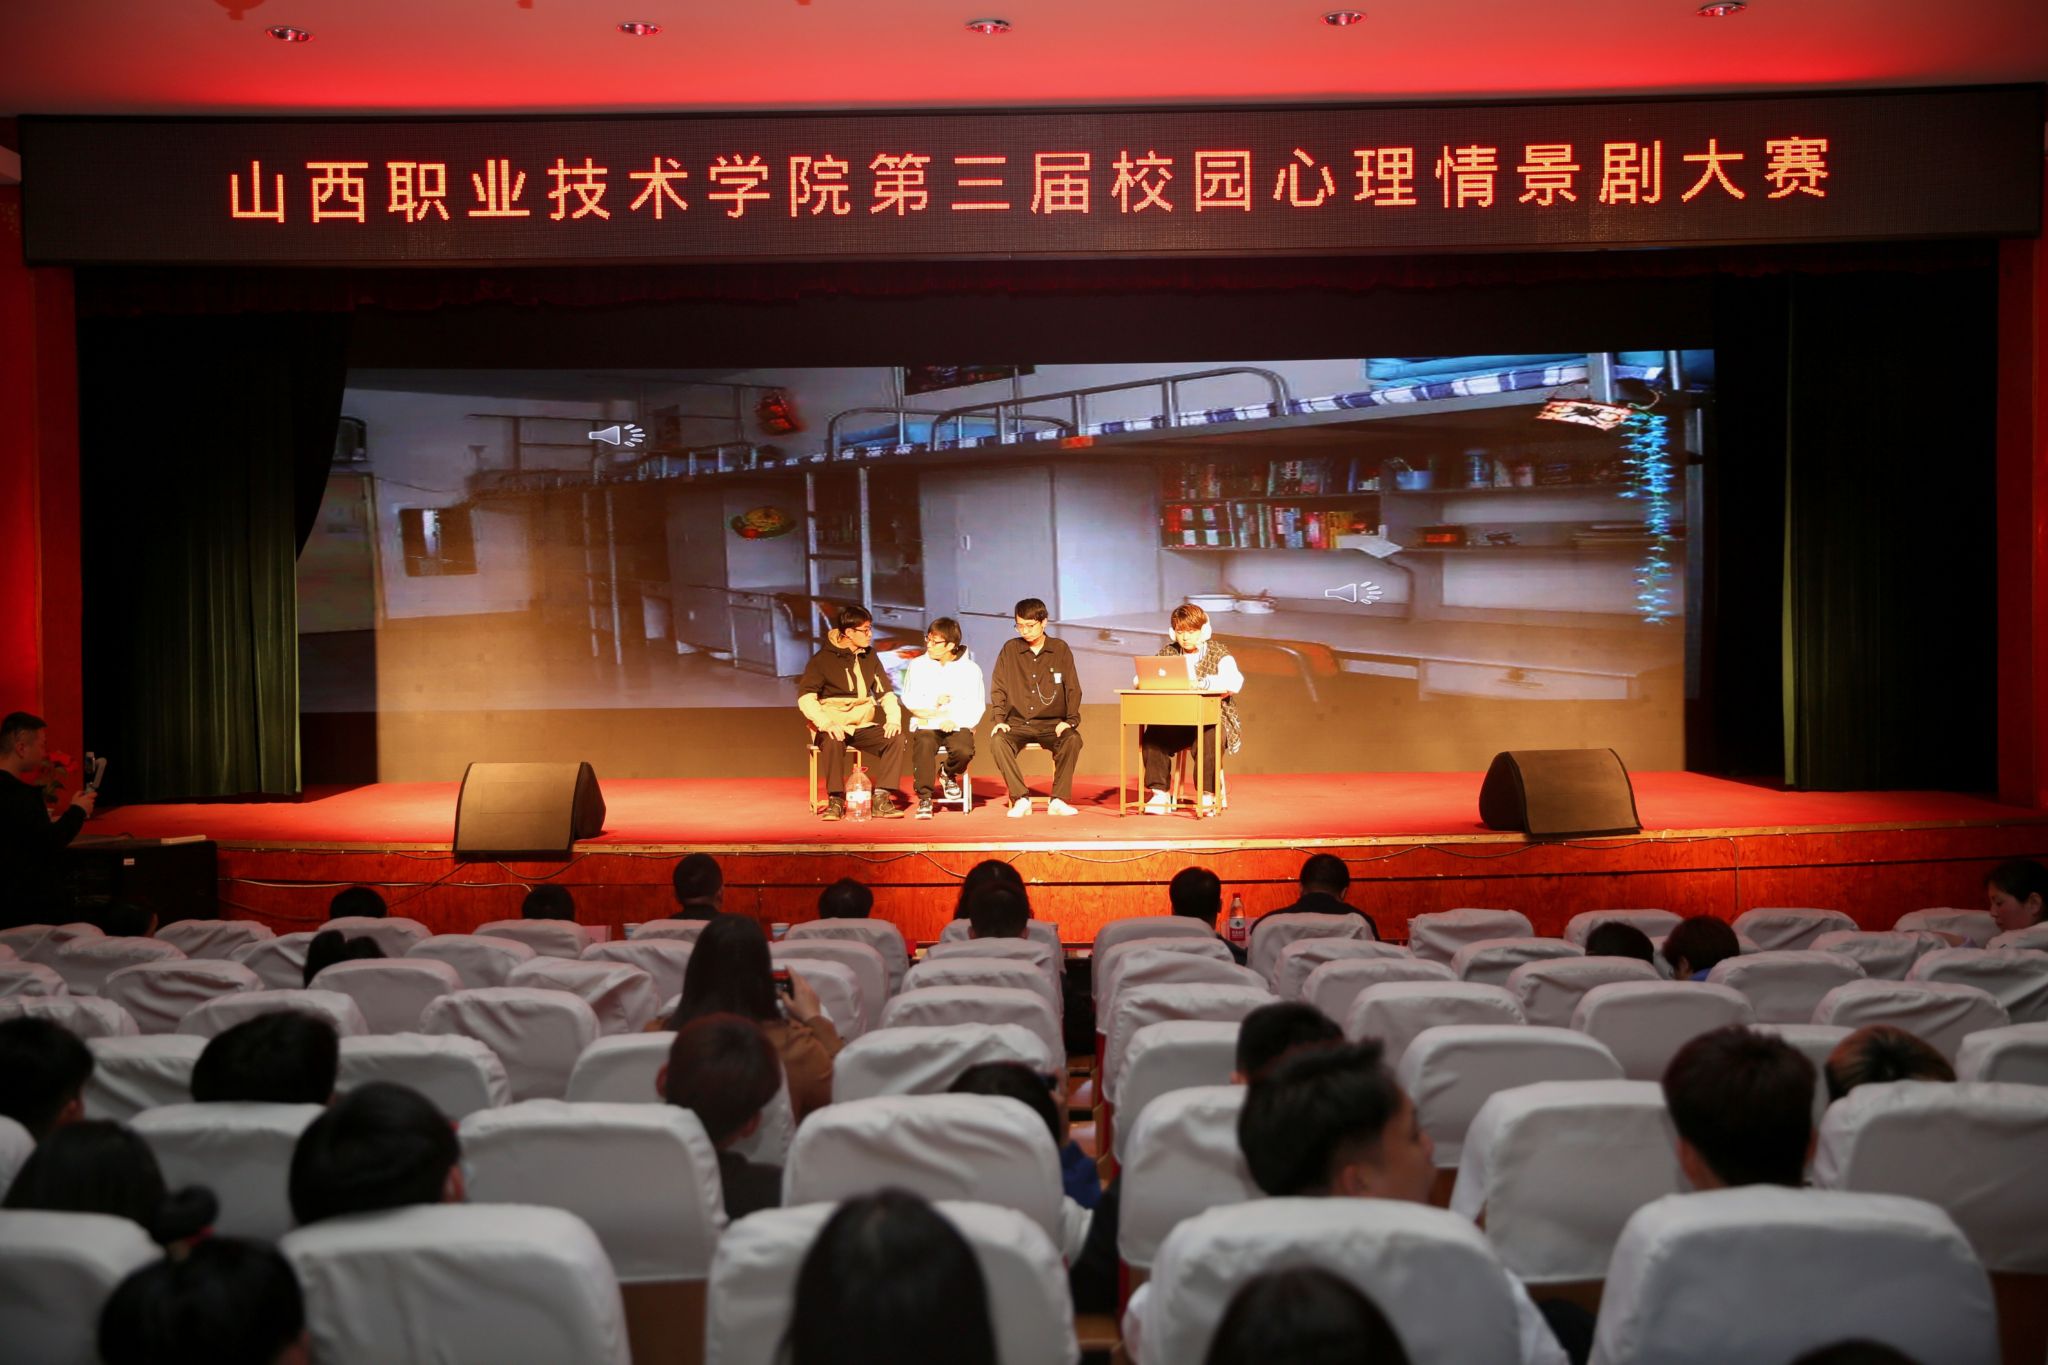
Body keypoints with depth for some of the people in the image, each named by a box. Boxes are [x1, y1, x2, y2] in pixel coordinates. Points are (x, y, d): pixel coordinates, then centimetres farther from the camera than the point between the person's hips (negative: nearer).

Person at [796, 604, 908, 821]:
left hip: (863, 726, 4)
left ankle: (881, 798, -19)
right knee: (833, 742, -38)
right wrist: (826, 724, -29)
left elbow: (886, 692, 13)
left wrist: (894, 719, -8)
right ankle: (835, 800, -25)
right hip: (834, 727, -4)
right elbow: (805, 697, -13)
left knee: (895, 738, -22)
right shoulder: (823, 658, -5)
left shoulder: (869, 656, 11)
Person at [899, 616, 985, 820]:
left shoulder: (970, 669, 6)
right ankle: (924, 799, -24)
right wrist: (935, 702, -4)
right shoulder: (918, 666, 9)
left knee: (964, 750, -31)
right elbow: (909, 700, 8)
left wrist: (955, 720, -15)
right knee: (924, 745, -35)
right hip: (926, 725, 0)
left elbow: (976, 707, 1)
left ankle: (949, 775, 6)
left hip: (958, 726, 0)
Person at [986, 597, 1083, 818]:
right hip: (1017, 723, 0)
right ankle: (1020, 799, -25)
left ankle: (1058, 800, -24)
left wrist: (1070, 720, -9)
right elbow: (998, 689, 8)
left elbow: (1073, 689, 5)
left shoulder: (1060, 649, 5)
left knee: (1073, 739, -32)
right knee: (998, 740, -31)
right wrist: (999, 719, -5)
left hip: (1052, 724, 0)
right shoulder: (1010, 649, 6)